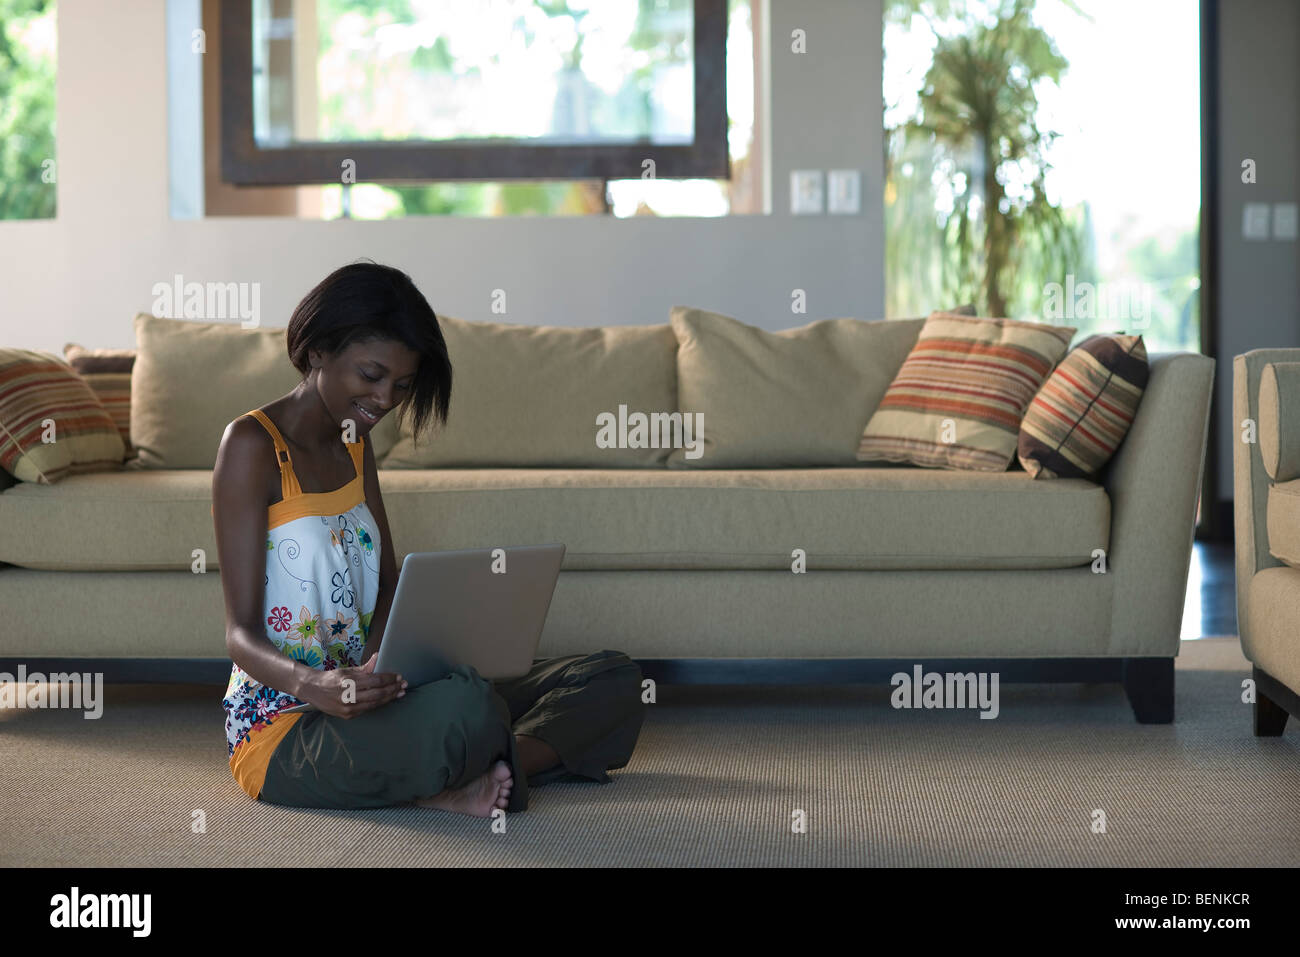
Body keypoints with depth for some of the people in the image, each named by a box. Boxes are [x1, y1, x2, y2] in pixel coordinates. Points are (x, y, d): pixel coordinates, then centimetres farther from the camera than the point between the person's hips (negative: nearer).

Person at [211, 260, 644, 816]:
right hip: (280, 724, -9)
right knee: (463, 702, -41)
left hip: (359, 701, 9)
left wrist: (378, 661, -13)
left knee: (613, 680, -1)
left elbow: (388, 589, 11)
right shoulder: (252, 446, -10)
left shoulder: (353, 444, 15)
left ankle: (452, 782, -19)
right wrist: (316, 685, -37)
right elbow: (241, 633, -15)